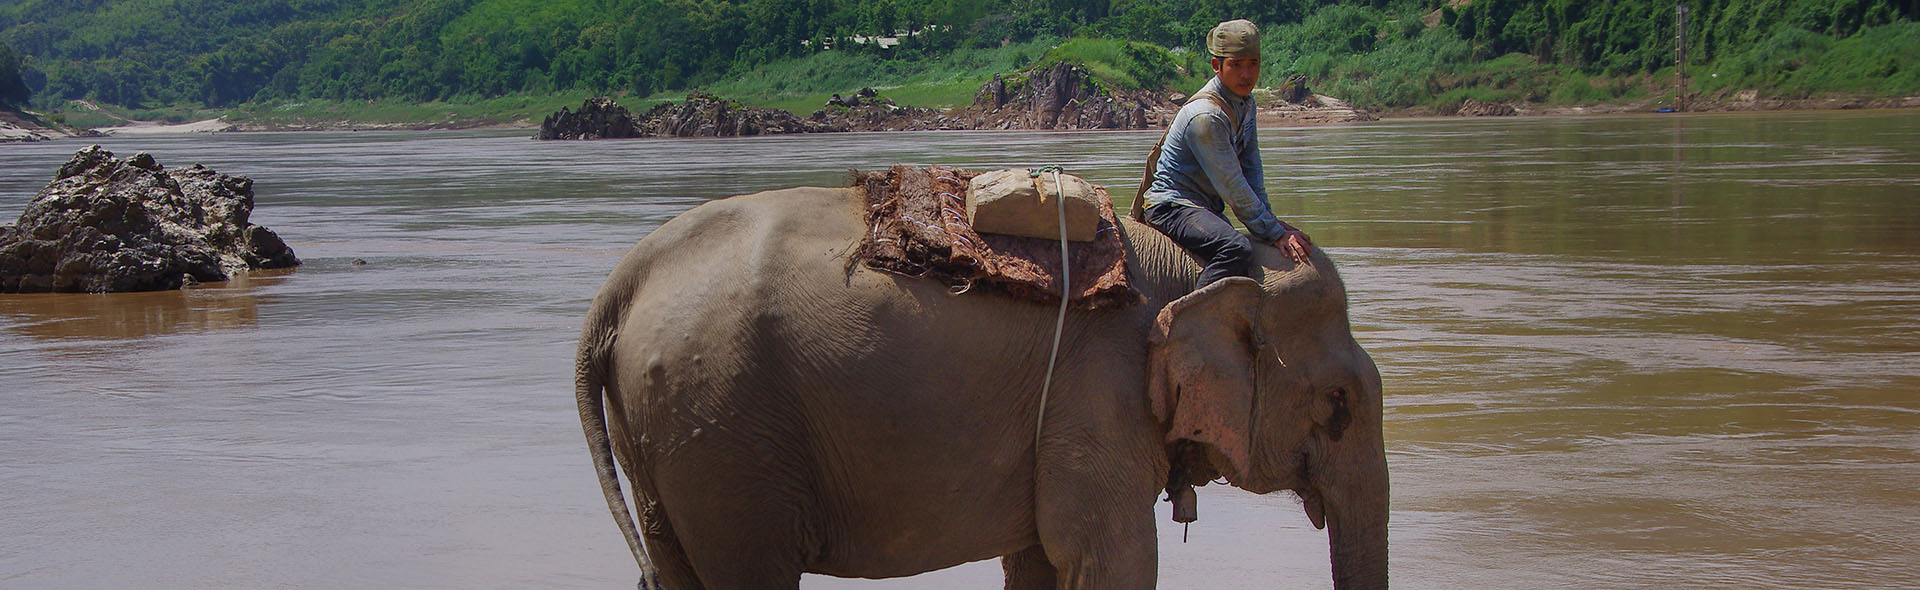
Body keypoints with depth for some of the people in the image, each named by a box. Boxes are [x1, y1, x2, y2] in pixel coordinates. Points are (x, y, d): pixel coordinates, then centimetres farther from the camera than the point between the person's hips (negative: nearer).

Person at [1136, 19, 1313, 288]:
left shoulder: (1246, 103, 7)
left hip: (1207, 207, 10)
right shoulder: (1206, 116, -23)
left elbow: (1251, 165, 9)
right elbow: (1232, 186, -23)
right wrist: (1274, 233, -20)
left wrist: (1268, 219, -2)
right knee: (1236, 249, -34)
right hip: (1172, 205, -10)